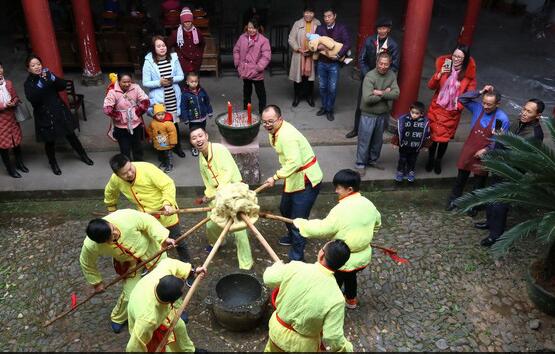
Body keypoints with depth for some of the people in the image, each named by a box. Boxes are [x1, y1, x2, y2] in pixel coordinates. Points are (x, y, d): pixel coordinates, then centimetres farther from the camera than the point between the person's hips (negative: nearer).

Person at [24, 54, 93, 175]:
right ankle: (53, 163, 29)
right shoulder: (28, 83, -8)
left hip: (59, 111, 3)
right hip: (44, 115, -3)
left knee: (70, 134, 14)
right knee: (50, 140, 8)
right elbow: (32, 98, -25)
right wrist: (41, 83, -32)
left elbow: (63, 86, -8)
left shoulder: (47, 74, 2)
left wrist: (52, 78, -24)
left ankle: (83, 155, 32)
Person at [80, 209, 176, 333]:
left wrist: (163, 238, -33)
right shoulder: (91, 246, -31)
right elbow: (87, 264, -9)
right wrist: (96, 282, 3)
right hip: (129, 263, 0)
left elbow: (149, 222, -24)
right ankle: (118, 319, 35)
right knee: (130, 294, 0)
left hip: (150, 249, 0)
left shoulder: (127, 217, -41)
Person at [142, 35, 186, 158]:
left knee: (175, 122, 15)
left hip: (173, 98, 3)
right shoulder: (149, 62, -10)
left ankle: (177, 146, 34)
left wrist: (173, 79, -15)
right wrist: (159, 82, -22)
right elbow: (145, 83, -8)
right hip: (158, 100, -3)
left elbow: (181, 76, 4)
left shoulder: (173, 58, -2)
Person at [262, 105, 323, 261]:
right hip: (294, 178, 11)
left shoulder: (287, 136, -28)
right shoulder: (276, 131, 3)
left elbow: (294, 163, -35)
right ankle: (292, 236, 52)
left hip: (306, 181, -11)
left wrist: (276, 177, -31)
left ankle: (297, 257, 10)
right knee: (285, 209, 26)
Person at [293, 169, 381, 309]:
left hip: (343, 259, -7)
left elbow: (322, 229, -28)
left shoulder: (341, 210, -29)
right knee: (350, 276, 33)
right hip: (363, 256, 8)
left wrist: (300, 223, -16)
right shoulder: (367, 204, -6)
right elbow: (377, 223, 12)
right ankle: (351, 300, 55)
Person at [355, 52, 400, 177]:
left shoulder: (392, 76, -1)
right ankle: (360, 164, 19)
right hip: (369, 114, -5)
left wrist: (380, 93, -22)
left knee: (378, 140, 19)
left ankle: (373, 160, 38)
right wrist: (386, 94, -15)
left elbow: (396, 94, -12)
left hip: (383, 114, 5)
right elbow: (367, 98, -27)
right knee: (364, 140, 5)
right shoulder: (370, 76, -17)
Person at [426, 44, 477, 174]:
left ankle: (438, 161, 35)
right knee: (433, 134, 11)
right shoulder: (444, 65, -8)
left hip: (452, 112, -1)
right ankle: (430, 159, 35)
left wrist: (459, 105, -16)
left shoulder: (469, 73, -11)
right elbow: (431, 86, -12)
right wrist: (440, 74, -28)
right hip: (437, 108, 1)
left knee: (445, 138, 12)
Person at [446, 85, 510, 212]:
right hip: (469, 149, 3)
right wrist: (479, 92, -17)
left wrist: (486, 150, -16)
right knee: (461, 177, 16)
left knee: (479, 181, 15)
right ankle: (454, 199, 33)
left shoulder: (502, 119, -17)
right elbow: (461, 99, -8)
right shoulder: (478, 108, -7)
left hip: (484, 154, -3)